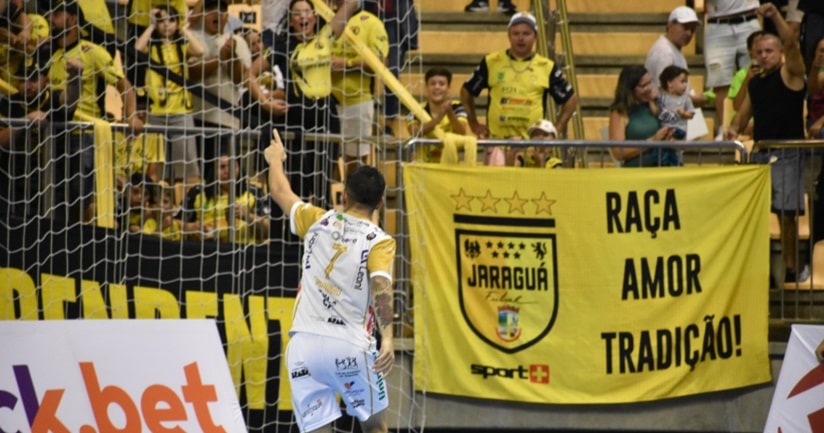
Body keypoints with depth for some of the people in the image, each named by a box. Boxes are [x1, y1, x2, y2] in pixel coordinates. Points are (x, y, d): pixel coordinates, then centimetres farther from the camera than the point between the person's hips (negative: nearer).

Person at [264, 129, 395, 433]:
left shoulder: (318, 221, 9)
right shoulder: (379, 242, -2)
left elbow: (279, 191, 26)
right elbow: (381, 285, -20)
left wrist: (275, 158, 46)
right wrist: (387, 338, -30)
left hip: (304, 343, 2)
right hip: (351, 346, -2)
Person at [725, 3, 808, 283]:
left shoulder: (790, 75, -3)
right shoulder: (755, 83, 16)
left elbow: (791, 44, -19)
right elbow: (746, 111, 23)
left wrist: (775, 15, -27)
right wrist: (735, 128, 2)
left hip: (787, 153, -7)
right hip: (760, 152, 7)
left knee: (786, 212, -10)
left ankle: (791, 268, -4)